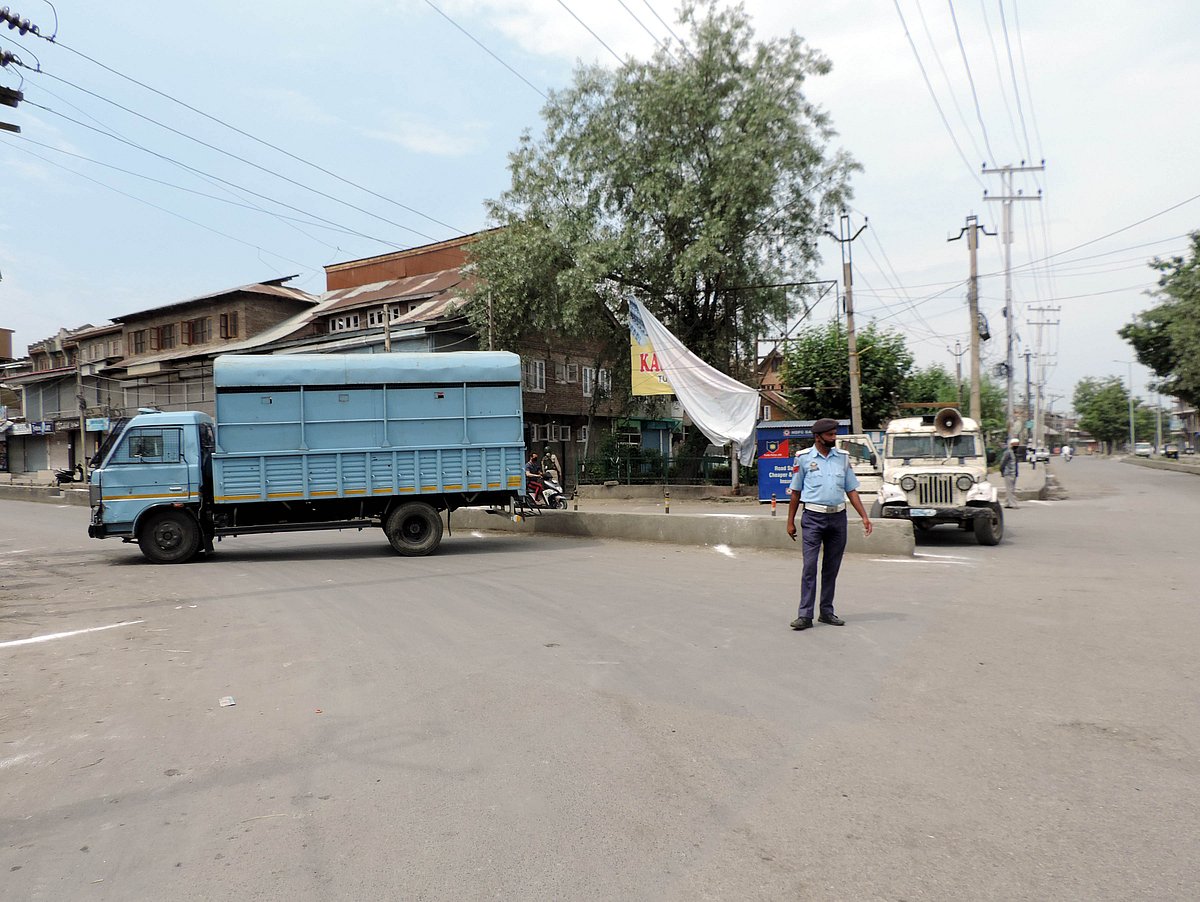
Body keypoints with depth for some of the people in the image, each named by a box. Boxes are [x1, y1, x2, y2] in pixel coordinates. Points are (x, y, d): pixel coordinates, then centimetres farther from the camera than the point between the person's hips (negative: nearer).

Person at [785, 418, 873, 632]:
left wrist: (864, 516, 2)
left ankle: (827, 612, 18)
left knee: (832, 568, 9)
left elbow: (851, 490, 11)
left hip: (838, 516, 4)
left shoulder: (843, 457, 8)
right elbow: (796, 492, 4)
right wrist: (790, 522, 2)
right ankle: (805, 615, -7)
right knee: (810, 566, -8)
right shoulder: (803, 458, -1)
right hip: (813, 517, -4)